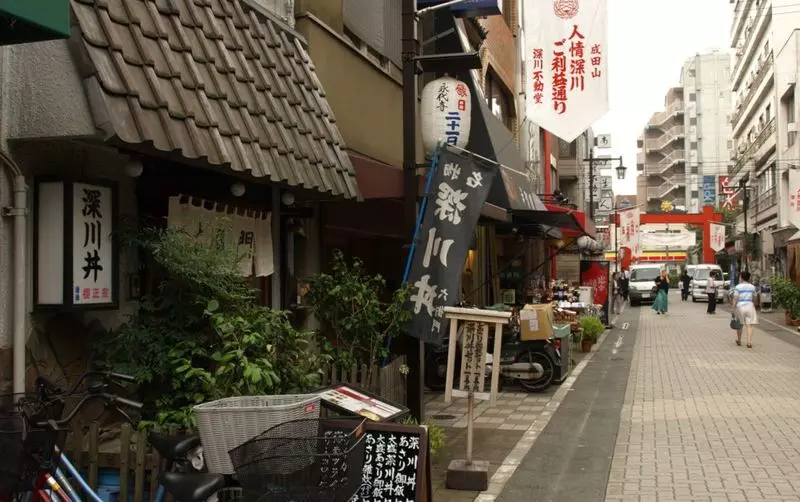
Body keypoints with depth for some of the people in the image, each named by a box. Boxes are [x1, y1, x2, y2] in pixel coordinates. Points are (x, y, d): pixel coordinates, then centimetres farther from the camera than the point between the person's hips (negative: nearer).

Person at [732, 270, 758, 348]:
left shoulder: (738, 287, -5)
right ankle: (749, 343, -11)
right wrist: (754, 306, 27)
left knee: (740, 324, 14)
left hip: (740, 306, -1)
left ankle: (739, 341, 28)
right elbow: (754, 298, 12)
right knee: (749, 325, -2)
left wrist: (734, 309, -7)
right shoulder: (752, 287, 6)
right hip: (749, 306, 1)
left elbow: (735, 299, -10)